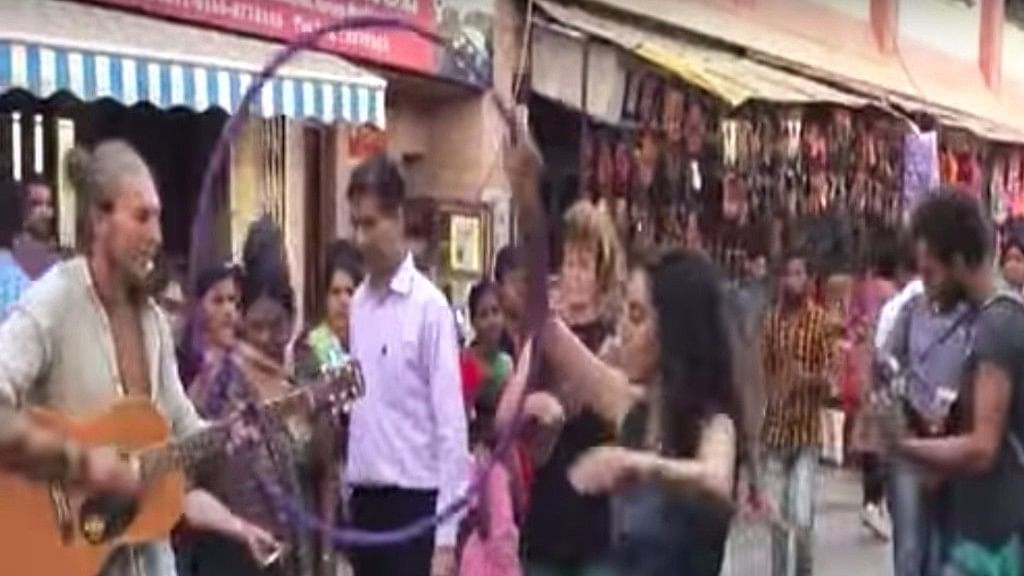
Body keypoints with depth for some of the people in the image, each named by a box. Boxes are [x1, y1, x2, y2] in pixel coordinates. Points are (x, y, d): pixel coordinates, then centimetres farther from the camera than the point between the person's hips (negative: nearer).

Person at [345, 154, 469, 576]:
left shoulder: (429, 306, -13)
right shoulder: (359, 303, 9)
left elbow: (451, 425, -14)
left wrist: (445, 536, -16)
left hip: (414, 501, -7)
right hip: (366, 499, 7)